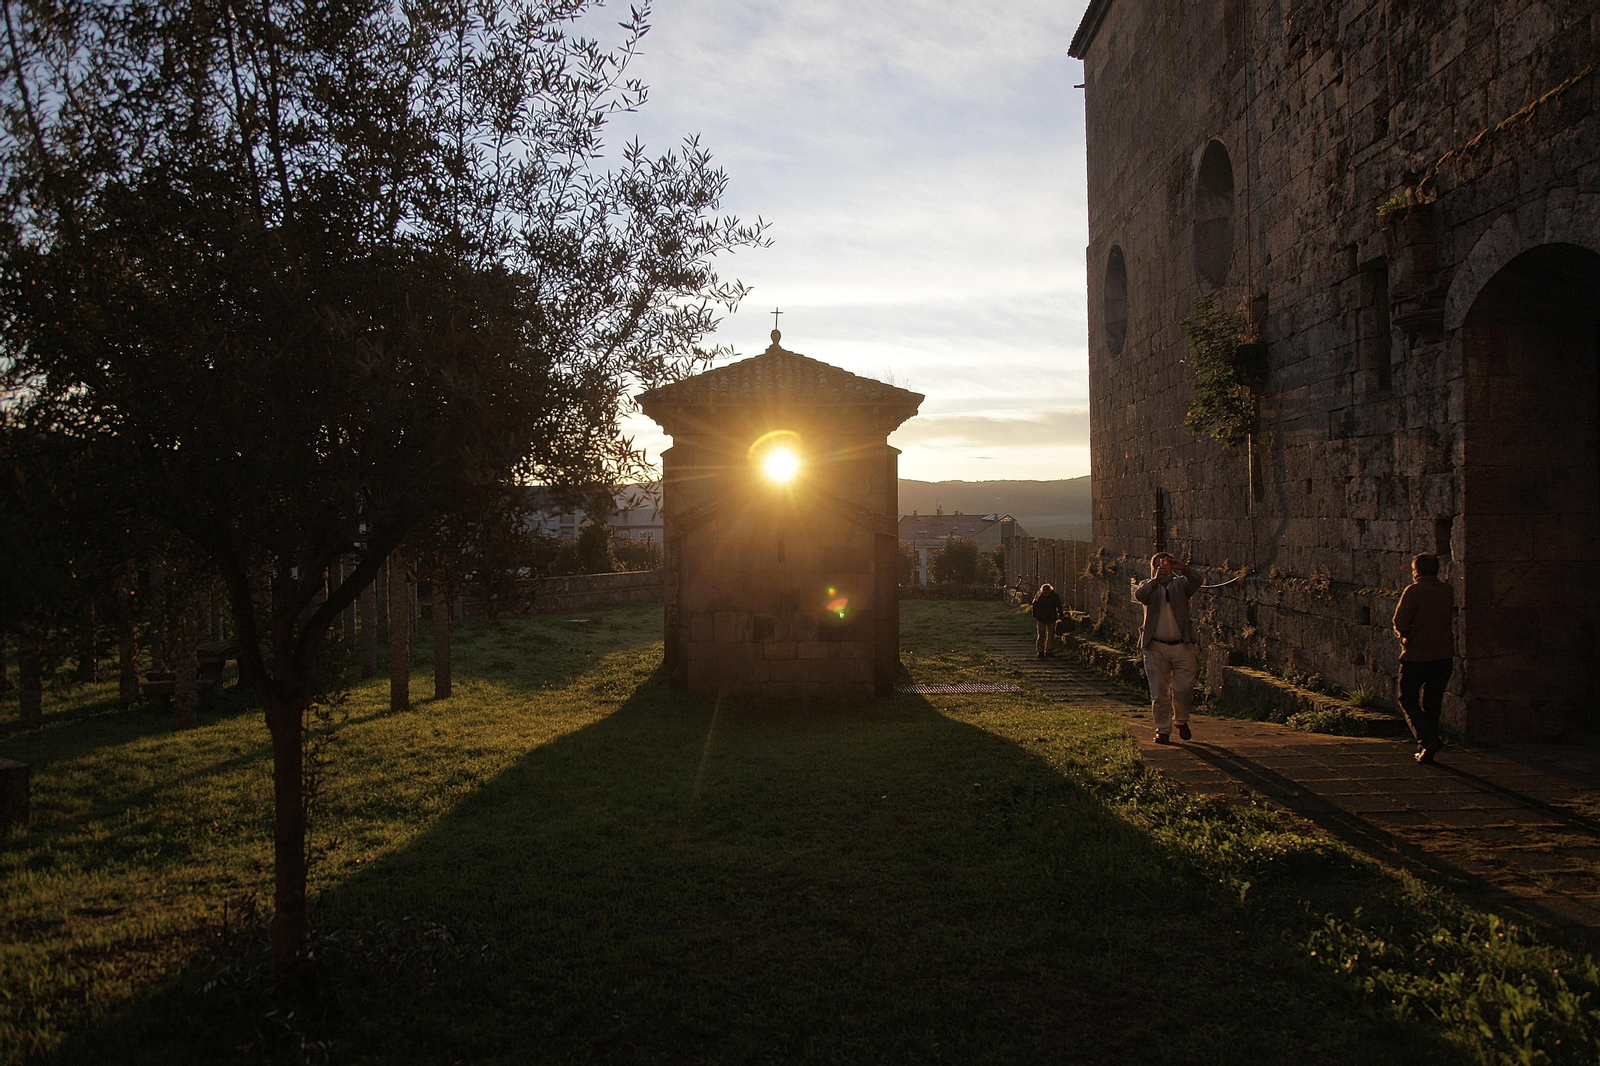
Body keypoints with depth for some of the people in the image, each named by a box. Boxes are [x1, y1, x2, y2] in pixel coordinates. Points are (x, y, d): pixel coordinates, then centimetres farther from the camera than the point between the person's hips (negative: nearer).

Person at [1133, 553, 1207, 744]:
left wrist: (1183, 569, -33)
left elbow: (1197, 582, -14)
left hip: (1182, 646, 0)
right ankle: (1162, 730, 13)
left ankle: (1181, 720, 23)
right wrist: (1156, 580, -35)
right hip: (1156, 648, 0)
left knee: (1184, 688, -3)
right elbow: (1139, 595, -17)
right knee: (1159, 693, 2)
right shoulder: (1149, 587, 6)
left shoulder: (1181, 584, 8)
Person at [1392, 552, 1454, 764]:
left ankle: (1427, 740, -11)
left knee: (1408, 699, 8)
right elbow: (1450, 618, 18)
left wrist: (1403, 634, 3)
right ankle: (1428, 750, 17)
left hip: (1417, 655, -5)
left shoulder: (1414, 591, -13)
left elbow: (1400, 623, -17)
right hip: (1444, 655, 5)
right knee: (1433, 703, 14)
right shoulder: (1448, 591, 5)